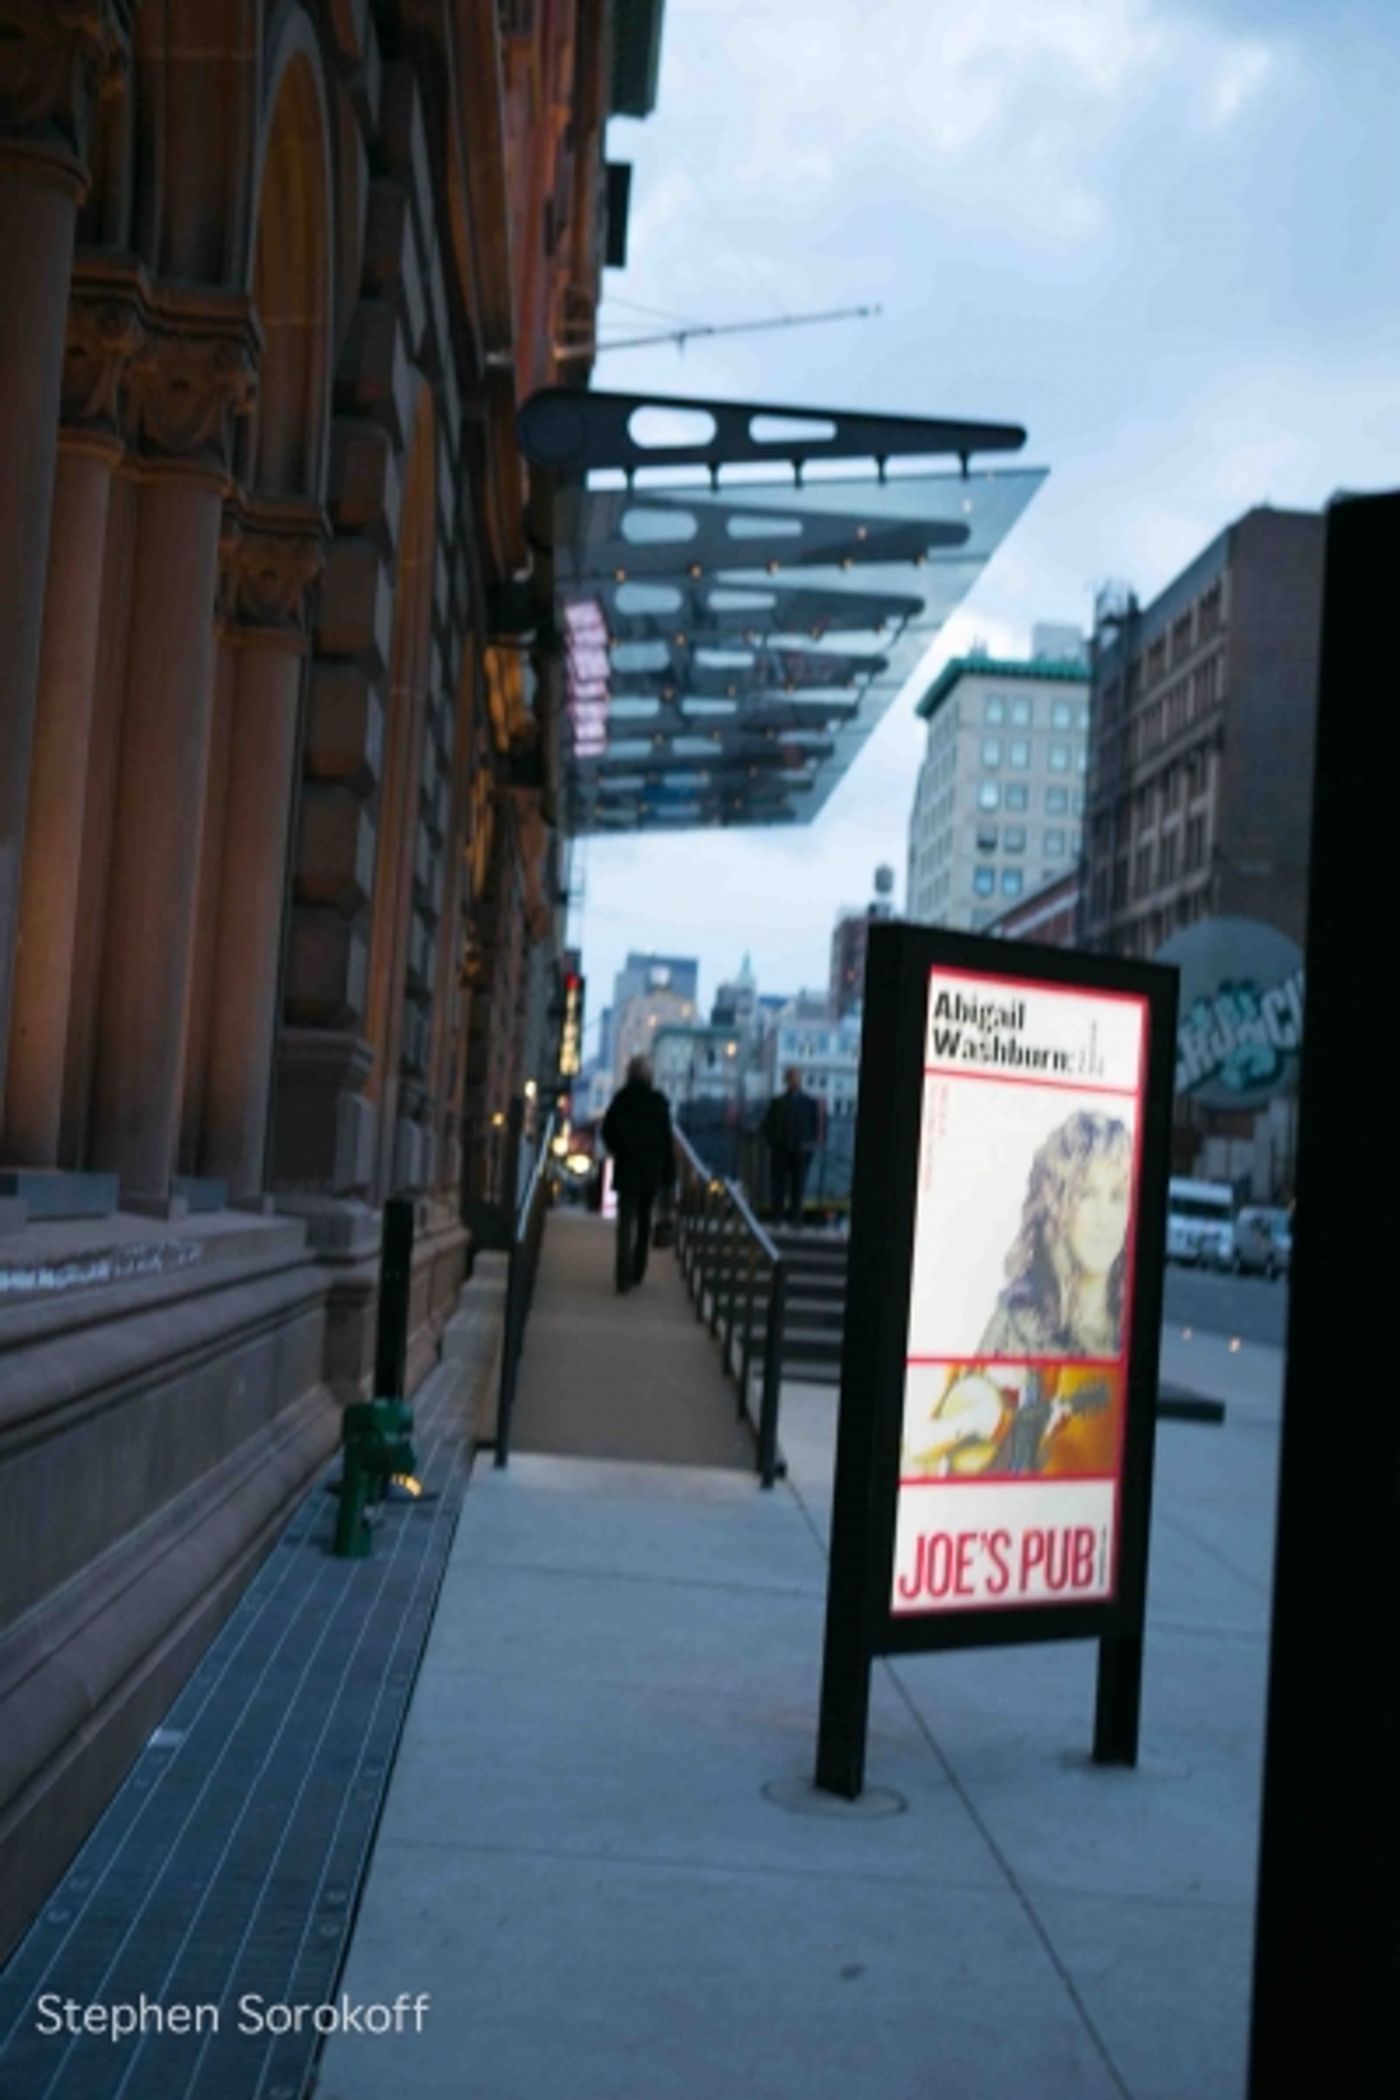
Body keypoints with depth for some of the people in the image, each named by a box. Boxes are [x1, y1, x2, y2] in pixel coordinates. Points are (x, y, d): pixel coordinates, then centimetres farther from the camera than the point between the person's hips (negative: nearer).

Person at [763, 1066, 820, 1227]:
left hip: (801, 1152, -1)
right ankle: (777, 1217, 3)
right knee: (778, 1186, -1)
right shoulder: (777, 1102, 10)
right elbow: (767, 1125, 10)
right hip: (780, 1151, 1)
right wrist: (773, 1141, -3)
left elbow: (816, 1125, 8)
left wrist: (809, 1142, -5)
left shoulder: (810, 1103, 7)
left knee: (798, 1186, -4)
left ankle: (795, 1217, -1)